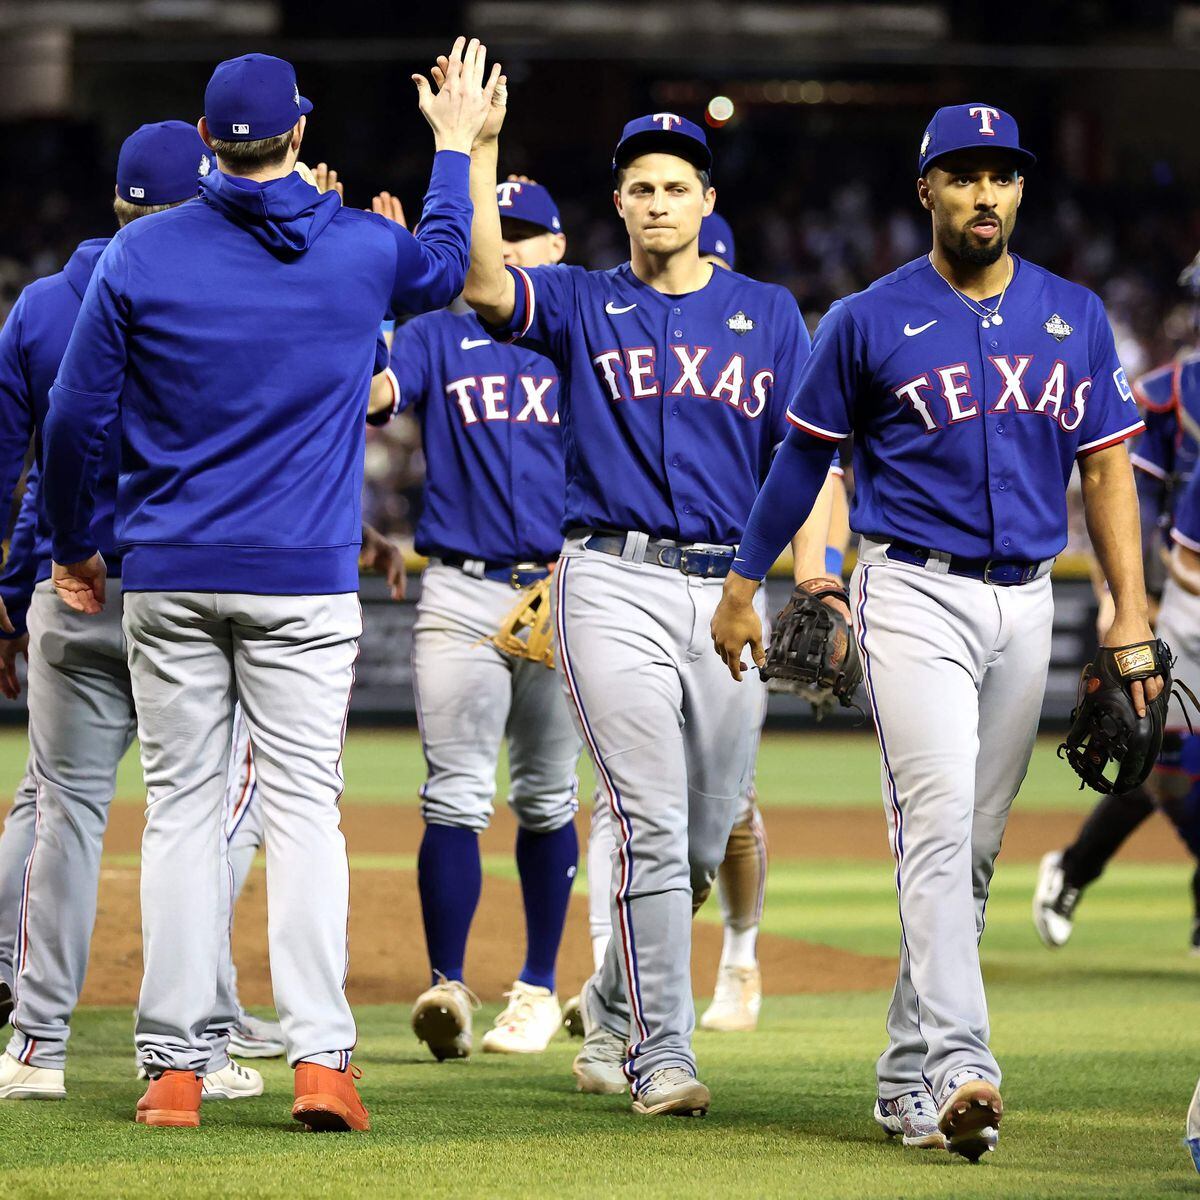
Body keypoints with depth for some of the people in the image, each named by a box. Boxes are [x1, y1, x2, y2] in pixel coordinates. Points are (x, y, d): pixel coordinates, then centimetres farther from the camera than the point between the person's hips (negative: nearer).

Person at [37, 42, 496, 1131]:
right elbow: (448, 263, 23)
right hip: (305, 584, 0)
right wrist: (455, 147, 38)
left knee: (181, 807, 5)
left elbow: (75, 419, 0)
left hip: (168, 580, 0)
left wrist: (72, 547, 15)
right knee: (304, 808, 1)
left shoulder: (140, 255, -3)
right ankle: (321, 1057, -9)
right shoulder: (362, 251, -2)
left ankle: (175, 1067, 2)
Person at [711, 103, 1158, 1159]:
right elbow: (803, 456, 8)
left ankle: (909, 1079, 17)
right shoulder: (871, 321, -1)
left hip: (1024, 604, 4)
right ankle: (960, 1067, -29)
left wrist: (1131, 619, 1)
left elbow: (1107, 467, 9)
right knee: (938, 821, -19)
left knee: (975, 846, 8)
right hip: (915, 595, -4)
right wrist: (743, 587, 11)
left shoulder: (1074, 317, 9)